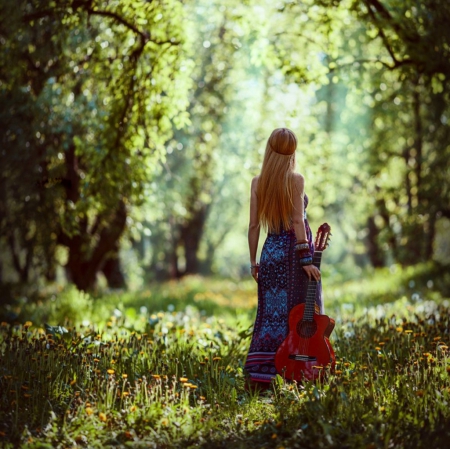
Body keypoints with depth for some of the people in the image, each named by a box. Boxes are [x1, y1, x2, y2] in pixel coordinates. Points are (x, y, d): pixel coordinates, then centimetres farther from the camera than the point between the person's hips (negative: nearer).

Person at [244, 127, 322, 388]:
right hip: (296, 248, -3)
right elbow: (298, 221, -14)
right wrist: (306, 258, -14)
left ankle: (259, 373, -2)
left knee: (271, 314, 5)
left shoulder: (258, 182, 4)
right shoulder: (296, 180, -7)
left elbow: (254, 225, 3)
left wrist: (253, 262, 9)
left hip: (272, 250, 3)